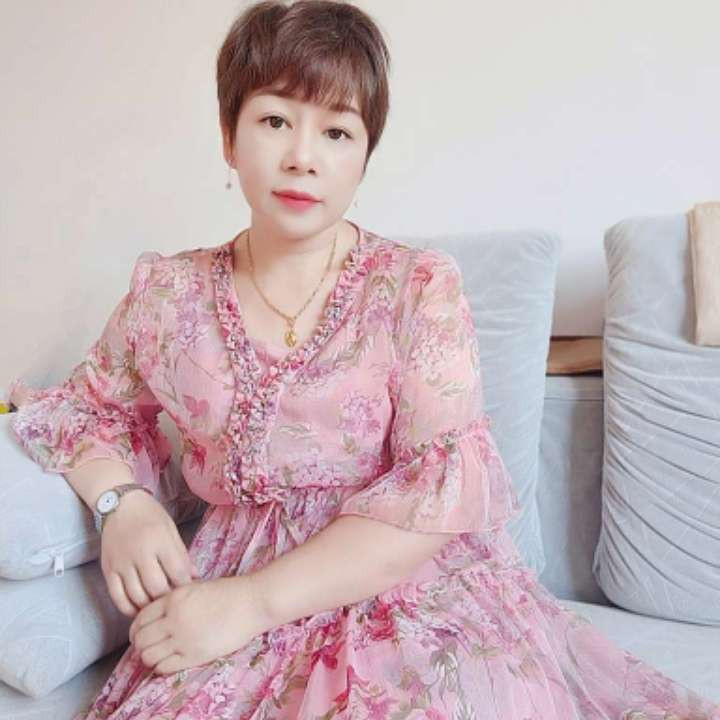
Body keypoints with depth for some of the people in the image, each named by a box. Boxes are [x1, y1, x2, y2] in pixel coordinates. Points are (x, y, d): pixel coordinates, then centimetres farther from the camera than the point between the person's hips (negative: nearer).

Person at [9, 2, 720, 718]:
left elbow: (449, 482, -12)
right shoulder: (167, 292, 5)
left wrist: (253, 600, -19)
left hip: (411, 586, -1)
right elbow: (92, 404, 19)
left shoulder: (419, 286, -3)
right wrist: (123, 503, -5)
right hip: (233, 602, 2)